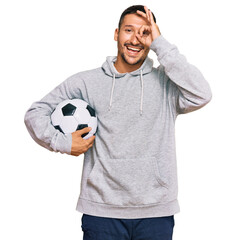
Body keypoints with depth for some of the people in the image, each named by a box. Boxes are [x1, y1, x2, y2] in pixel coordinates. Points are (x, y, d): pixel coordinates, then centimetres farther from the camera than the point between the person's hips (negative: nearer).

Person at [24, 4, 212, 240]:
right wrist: (62, 142, -6)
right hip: (101, 210, 0)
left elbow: (201, 96, -18)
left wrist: (161, 44, -13)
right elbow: (35, 112, 11)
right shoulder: (86, 82, 4)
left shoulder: (165, 82, 2)